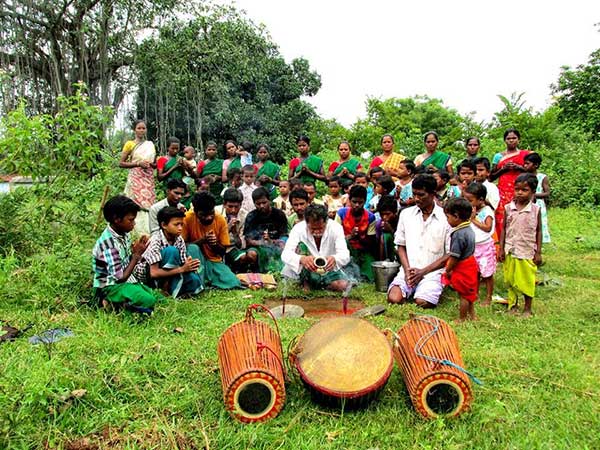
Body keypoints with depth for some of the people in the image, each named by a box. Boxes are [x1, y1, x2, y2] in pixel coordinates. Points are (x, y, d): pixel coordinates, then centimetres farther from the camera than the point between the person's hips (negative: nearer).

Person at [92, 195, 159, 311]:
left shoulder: (124, 234, 0)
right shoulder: (108, 243, -25)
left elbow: (128, 262, 6)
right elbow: (121, 277, -22)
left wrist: (136, 251, -12)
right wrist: (137, 255, -17)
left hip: (127, 281, 9)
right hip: (111, 286, -9)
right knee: (149, 302, -26)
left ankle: (118, 301, 4)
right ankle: (113, 302, -8)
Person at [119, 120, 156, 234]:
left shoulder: (150, 144, 15)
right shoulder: (130, 144, 4)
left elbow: (155, 163, 23)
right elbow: (121, 163, 0)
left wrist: (152, 164, -1)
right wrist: (138, 163, -11)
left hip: (149, 179, 4)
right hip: (136, 178, -4)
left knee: (149, 204, -1)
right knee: (137, 205, -9)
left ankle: (148, 232, 4)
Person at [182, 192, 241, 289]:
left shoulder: (221, 220, -8)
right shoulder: (188, 218, -15)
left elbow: (223, 251, -2)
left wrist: (215, 244, -24)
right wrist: (201, 240, -27)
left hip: (215, 262, 1)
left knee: (234, 284, -21)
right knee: (193, 248, -34)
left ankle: (208, 280, 5)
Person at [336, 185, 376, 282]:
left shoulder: (370, 217, -9)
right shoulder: (342, 213, -10)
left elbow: (371, 243, -6)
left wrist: (360, 237, -26)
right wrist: (350, 236, -29)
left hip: (363, 251, 0)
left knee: (370, 279, -20)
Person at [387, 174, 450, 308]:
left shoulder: (445, 217, -3)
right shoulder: (406, 214, 8)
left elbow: (450, 254, -1)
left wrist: (423, 272, -9)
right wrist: (407, 270, -5)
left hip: (432, 272, -2)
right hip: (408, 270, 2)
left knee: (423, 303, -26)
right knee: (394, 299, -22)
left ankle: (431, 290, 7)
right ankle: (410, 289, 10)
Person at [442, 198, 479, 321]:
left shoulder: (458, 234, -26)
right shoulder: (469, 229, 4)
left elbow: (454, 256, -24)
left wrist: (447, 270, -10)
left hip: (462, 268, -9)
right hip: (470, 264, 9)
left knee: (464, 295, 5)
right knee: (469, 293, 22)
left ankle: (462, 319, 19)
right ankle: (472, 315, 34)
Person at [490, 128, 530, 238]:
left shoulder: (525, 154, 12)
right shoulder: (498, 156, 12)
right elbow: (491, 177, 10)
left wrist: (519, 167, -7)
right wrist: (504, 168, -4)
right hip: (503, 192, 0)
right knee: (502, 219, -8)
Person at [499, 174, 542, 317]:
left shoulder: (535, 210, -5)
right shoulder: (508, 208, -2)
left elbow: (539, 231, -1)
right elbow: (504, 229, 3)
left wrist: (538, 252, -2)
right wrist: (501, 249, 0)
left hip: (527, 251, -2)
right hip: (510, 251, 2)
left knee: (527, 281, 8)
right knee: (510, 279, 12)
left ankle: (527, 308, 24)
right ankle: (512, 304, 29)